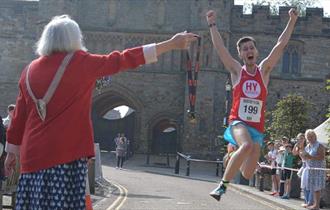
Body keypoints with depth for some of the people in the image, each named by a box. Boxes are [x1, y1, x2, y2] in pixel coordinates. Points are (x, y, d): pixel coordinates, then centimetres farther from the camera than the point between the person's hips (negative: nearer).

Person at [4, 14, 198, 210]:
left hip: (33, 155, 5)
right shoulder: (81, 62, -3)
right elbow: (123, 60, -1)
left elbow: (19, 117, 15)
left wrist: (12, 152, 24)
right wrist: (171, 44, 3)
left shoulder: (30, 70, 10)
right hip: (67, 153, -5)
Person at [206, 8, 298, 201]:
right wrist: (212, 24, -1)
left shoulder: (264, 70, 9)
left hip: (257, 127, 3)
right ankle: (223, 185, -28)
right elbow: (219, 47, 1)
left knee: (248, 174, -1)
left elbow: (281, 45, 3)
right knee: (247, 145, -38)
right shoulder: (237, 71, 6)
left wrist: (292, 21, -2)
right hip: (238, 122, -3)